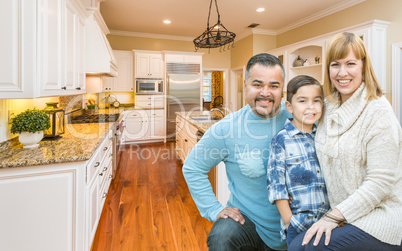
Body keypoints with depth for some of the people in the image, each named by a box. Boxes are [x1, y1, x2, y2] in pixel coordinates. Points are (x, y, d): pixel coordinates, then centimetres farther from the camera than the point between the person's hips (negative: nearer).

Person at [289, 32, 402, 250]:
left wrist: (334, 216, -20)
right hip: (341, 213, 6)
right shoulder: (329, 107, 4)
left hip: (376, 218, -6)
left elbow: (381, 182, -19)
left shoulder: (377, 111, -17)